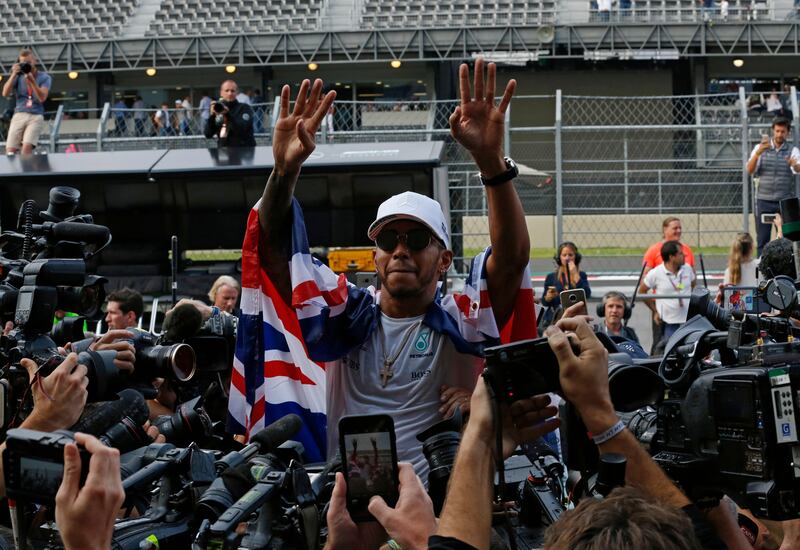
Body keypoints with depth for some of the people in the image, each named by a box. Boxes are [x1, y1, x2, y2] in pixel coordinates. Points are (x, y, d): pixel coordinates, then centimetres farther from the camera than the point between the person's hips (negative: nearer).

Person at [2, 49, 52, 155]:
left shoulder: (44, 77, 6)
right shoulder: (18, 76, 13)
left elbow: (42, 98, -8)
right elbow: (5, 94, 1)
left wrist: (32, 80, -18)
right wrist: (14, 75, -7)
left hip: (36, 117, -3)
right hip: (19, 115, 3)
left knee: (27, 147, -26)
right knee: (10, 151, -11)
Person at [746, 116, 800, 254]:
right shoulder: (760, 148, 6)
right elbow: (750, 170, -7)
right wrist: (758, 153, -24)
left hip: (785, 202, 0)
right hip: (764, 201, 0)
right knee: (762, 239, 2)